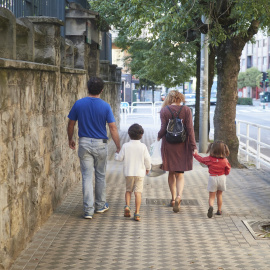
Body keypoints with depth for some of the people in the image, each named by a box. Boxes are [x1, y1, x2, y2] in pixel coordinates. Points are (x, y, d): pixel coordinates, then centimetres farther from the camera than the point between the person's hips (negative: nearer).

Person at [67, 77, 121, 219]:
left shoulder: (79, 104, -4)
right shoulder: (105, 106, -8)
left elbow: (71, 124, 4)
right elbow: (113, 128, -10)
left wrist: (70, 140, 20)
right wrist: (119, 147, -3)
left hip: (84, 143, 1)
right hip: (100, 144, 0)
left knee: (87, 176, 1)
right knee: (100, 176, 15)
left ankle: (88, 210, -3)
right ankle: (100, 205, 28)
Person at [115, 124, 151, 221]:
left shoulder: (125, 146, -4)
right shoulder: (143, 146, -5)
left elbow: (120, 158, 0)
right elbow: (147, 159, -3)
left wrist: (116, 155, 23)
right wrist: (148, 168, 16)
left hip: (128, 172, 1)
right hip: (140, 173, -1)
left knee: (128, 190, 18)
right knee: (138, 192, -1)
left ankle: (127, 205, -3)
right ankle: (137, 213, -6)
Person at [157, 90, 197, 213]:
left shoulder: (164, 111, -4)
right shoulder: (186, 110, -3)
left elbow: (163, 129, -9)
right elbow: (190, 129, -7)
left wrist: (159, 136, 13)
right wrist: (193, 146, -4)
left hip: (168, 145, 0)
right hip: (182, 146, 0)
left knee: (171, 173, 14)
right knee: (180, 173, 3)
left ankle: (173, 199, 21)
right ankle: (179, 196, -20)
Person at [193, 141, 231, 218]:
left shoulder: (209, 159, -10)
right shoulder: (225, 160, -8)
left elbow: (201, 159, 7)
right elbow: (227, 171, 1)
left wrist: (195, 154, 24)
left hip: (212, 178, -2)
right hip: (222, 178, 2)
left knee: (211, 196, 2)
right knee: (219, 195, 19)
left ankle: (211, 206, -26)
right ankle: (219, 210, 24)